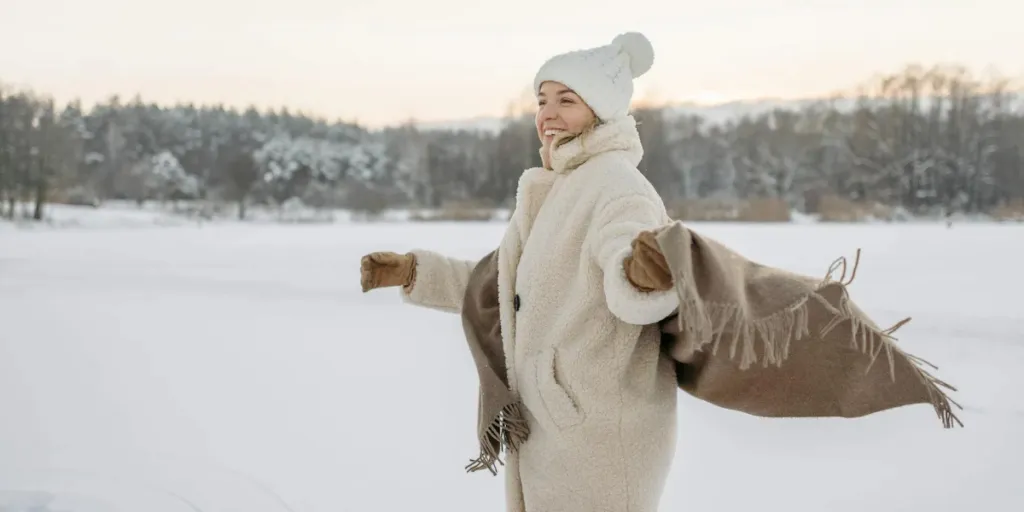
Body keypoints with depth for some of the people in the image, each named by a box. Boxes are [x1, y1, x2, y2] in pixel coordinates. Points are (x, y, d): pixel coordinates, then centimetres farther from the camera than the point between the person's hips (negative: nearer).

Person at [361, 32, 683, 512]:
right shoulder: (553, 194, 14)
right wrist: (412, 271, 19)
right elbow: (502, 287, 25)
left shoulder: (617, 187, -17)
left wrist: (643, 273, -60)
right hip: (552, 427, 10)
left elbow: (631, 293, -36)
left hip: (601, 431, -10)